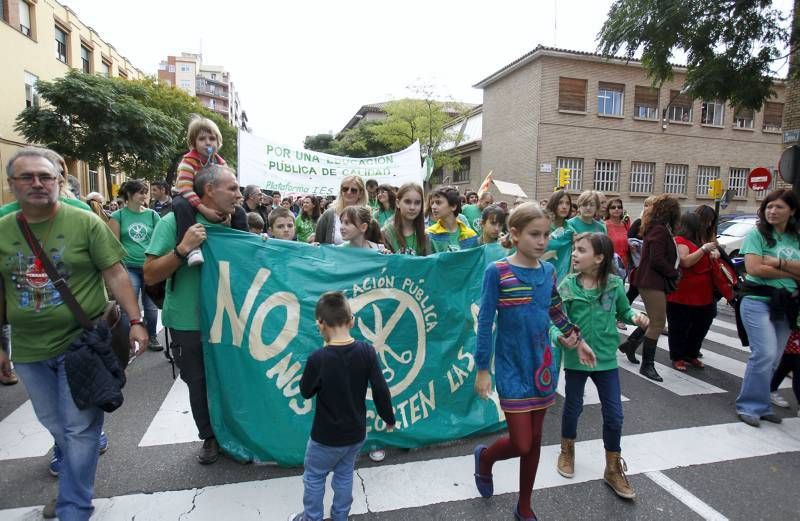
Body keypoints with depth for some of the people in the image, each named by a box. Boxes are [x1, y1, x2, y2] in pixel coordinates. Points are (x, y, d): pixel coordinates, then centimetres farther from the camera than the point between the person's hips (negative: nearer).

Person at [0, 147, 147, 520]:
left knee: (79, 430, 4)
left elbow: (115, 273, -9)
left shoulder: (86, 222, -9)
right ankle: (78, 480, 44)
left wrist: (135, 321, -17)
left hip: (82, 344, -4)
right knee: (55, 426, 20)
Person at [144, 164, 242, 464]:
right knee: (199, 384, 12)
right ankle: (210, 438, 35)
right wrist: (183, 248, -27)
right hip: (189, 324, -3)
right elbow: (150, 275, -15)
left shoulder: (230, 225, 0)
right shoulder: (174, 222, -13)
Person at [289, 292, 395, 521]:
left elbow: (306, 392, -9)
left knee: (314, 477, 21)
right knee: (344, 475, 25)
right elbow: (381, 390, -9)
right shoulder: (367, 352, -15)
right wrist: (389, 418, 7)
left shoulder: (318, 359, -26)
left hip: (326, 437, -4)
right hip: (356, 434, 4)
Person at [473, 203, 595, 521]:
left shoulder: (548, 271, 1)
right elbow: (485, 322, -12)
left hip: (543, 364, 5)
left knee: (535, 439, 14)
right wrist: (482, 369, -10)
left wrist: (577, 341, 22)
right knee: (522, 444, -3)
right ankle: (484, 457, 31)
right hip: (512, 368, -5)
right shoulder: (497, 272, -14)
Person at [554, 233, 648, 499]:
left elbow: (623, 311, 7)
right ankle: (567, 452, 43)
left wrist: (635, 317, -14)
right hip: (576, 358, -1)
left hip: (606, 358, 1)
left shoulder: (615, 284, -8)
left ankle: (613, 469, 28)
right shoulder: (566, 286, -12)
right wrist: (559, 336, -32)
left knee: (614, 415, 7)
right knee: (573, 406, 17)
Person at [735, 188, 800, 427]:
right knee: (765, 354, -14)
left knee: (773, 359, 8)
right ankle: (750, 406, -2)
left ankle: (760, 404, 20)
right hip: (758, 301, -5)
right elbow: (754, 268, -12)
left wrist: (778, 262, -14)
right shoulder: (757, 234, -2)